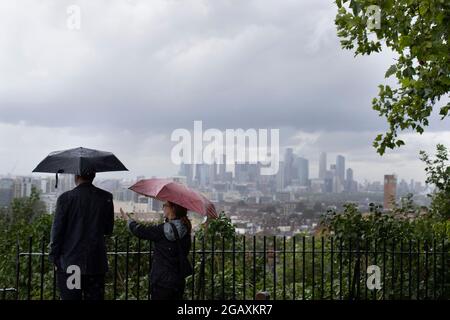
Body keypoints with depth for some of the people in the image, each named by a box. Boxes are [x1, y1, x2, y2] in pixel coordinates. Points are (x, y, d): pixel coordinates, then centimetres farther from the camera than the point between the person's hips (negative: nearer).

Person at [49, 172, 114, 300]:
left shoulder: (65, 198, -7)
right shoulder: (106, 198, -1)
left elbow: (57, 231, -5)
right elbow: (109, 230, 7)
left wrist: (54, 256, 5)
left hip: (69, 265, -2)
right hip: (96, 264, 2)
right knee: (95, 296, 8)